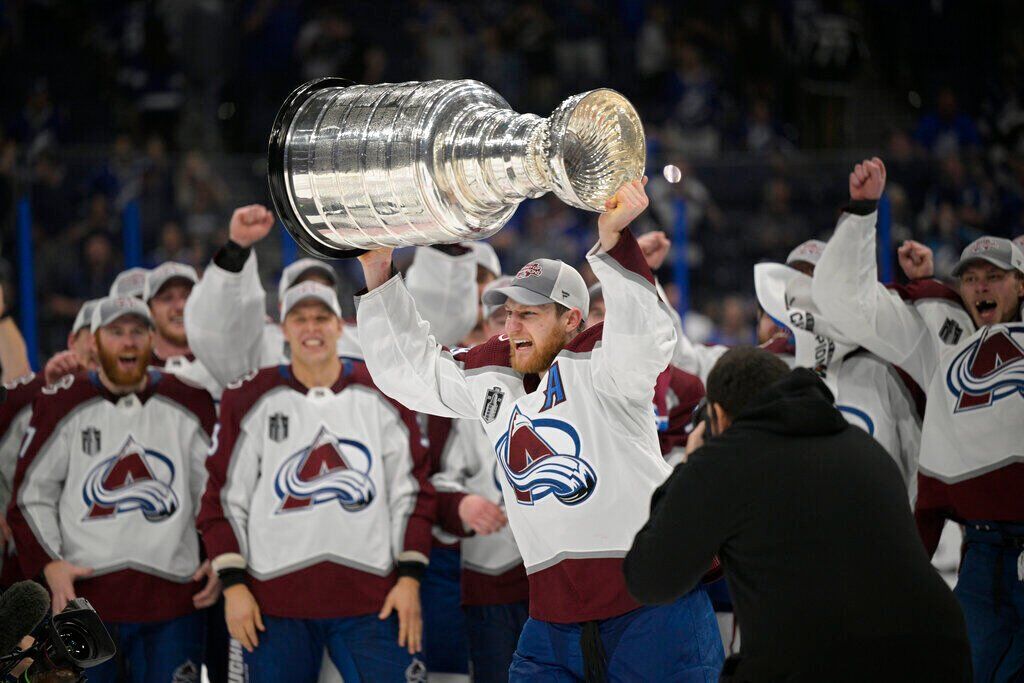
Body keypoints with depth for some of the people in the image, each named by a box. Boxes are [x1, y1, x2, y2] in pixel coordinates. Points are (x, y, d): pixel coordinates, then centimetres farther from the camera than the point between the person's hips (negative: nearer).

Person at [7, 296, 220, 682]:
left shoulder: (189, 403, 7)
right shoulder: (63, 403, 2)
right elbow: (30, 494, 5)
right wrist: (49, 563, -7)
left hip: (173, 595, 1)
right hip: (82, 595, -1)